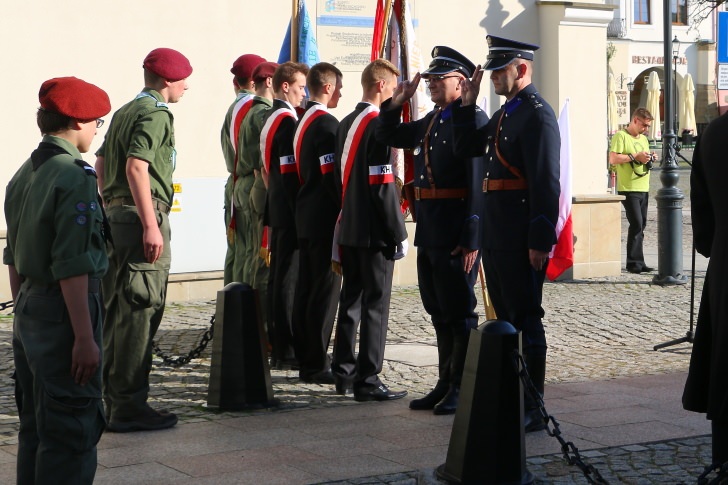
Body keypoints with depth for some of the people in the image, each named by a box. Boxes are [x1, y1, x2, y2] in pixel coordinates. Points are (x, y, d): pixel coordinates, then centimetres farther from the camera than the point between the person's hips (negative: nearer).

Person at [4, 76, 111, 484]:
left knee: (35, 427, 17)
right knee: (73, 432, -2)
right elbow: (72, 267, -21)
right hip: (63, 312, -9)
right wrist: (85, 337, -20)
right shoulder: (76, 177, -16)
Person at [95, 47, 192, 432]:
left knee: (118, 311, 14)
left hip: (118, 214, 10)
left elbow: (101, 163, 21)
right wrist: (151, 225, -23)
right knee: (139, 313, -6)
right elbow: (136, 167, -22)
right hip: (143, 216, -10)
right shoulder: (156, 113, -10)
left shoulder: (124, 112, 18)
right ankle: (130, 407, -4)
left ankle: (115, 400, 23)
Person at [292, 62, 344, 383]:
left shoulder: (303, 121, 15)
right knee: (325, 290, -6)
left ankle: (306, 359, 20)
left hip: (305, 215, 10)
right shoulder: (326, 123, -15)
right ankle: (316, 365, -3)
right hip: (325, 217, -10)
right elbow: (332, 174, -20)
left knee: (306, 288, 13)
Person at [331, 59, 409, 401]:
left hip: (348, 229, 9)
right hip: (374, 231, -9)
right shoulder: (378, 125, -14)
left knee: (350, 300, 14)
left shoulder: (345, 124, 12)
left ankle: (344, 373, 21)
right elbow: (384, 186, -18)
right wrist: (399, 234, -13)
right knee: (375, 305, -3)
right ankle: (368, 380, -1)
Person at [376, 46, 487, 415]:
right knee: (439, 313, 14)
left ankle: (462, 388, 10)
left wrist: (471, 239, -23)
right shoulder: (430, 122, 16)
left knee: (459, 312, 0)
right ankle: (445, 384, 24)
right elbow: (387, 137, 29)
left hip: (456, 233, -9)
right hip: (429, 232, 9)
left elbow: (478, 183, -18)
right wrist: (397, 104, 11)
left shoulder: (474, 121, -11)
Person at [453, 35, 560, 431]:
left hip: (521, 235, -10)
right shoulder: (505, 113, 16)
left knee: (526, 321, -3)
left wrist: (540, 241, -23)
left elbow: (546, 183, -20)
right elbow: (466, 146, 23)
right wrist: (467, 104, 11)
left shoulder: (537, 115, -14)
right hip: (496, 234, 10)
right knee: (506, 317, 16)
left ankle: (533, 410, 4)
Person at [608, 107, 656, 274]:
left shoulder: (643, 139, 20)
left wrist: (649, 158, 7)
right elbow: (613, 159, -16)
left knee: (641, 225, 7)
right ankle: (635, 262, -7)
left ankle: (637, 262, 11)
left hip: (644, 188, 8)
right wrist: (635, 156, -16)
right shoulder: (621, 136, -6)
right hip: (628, 188, -8)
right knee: (636, 224, -12)